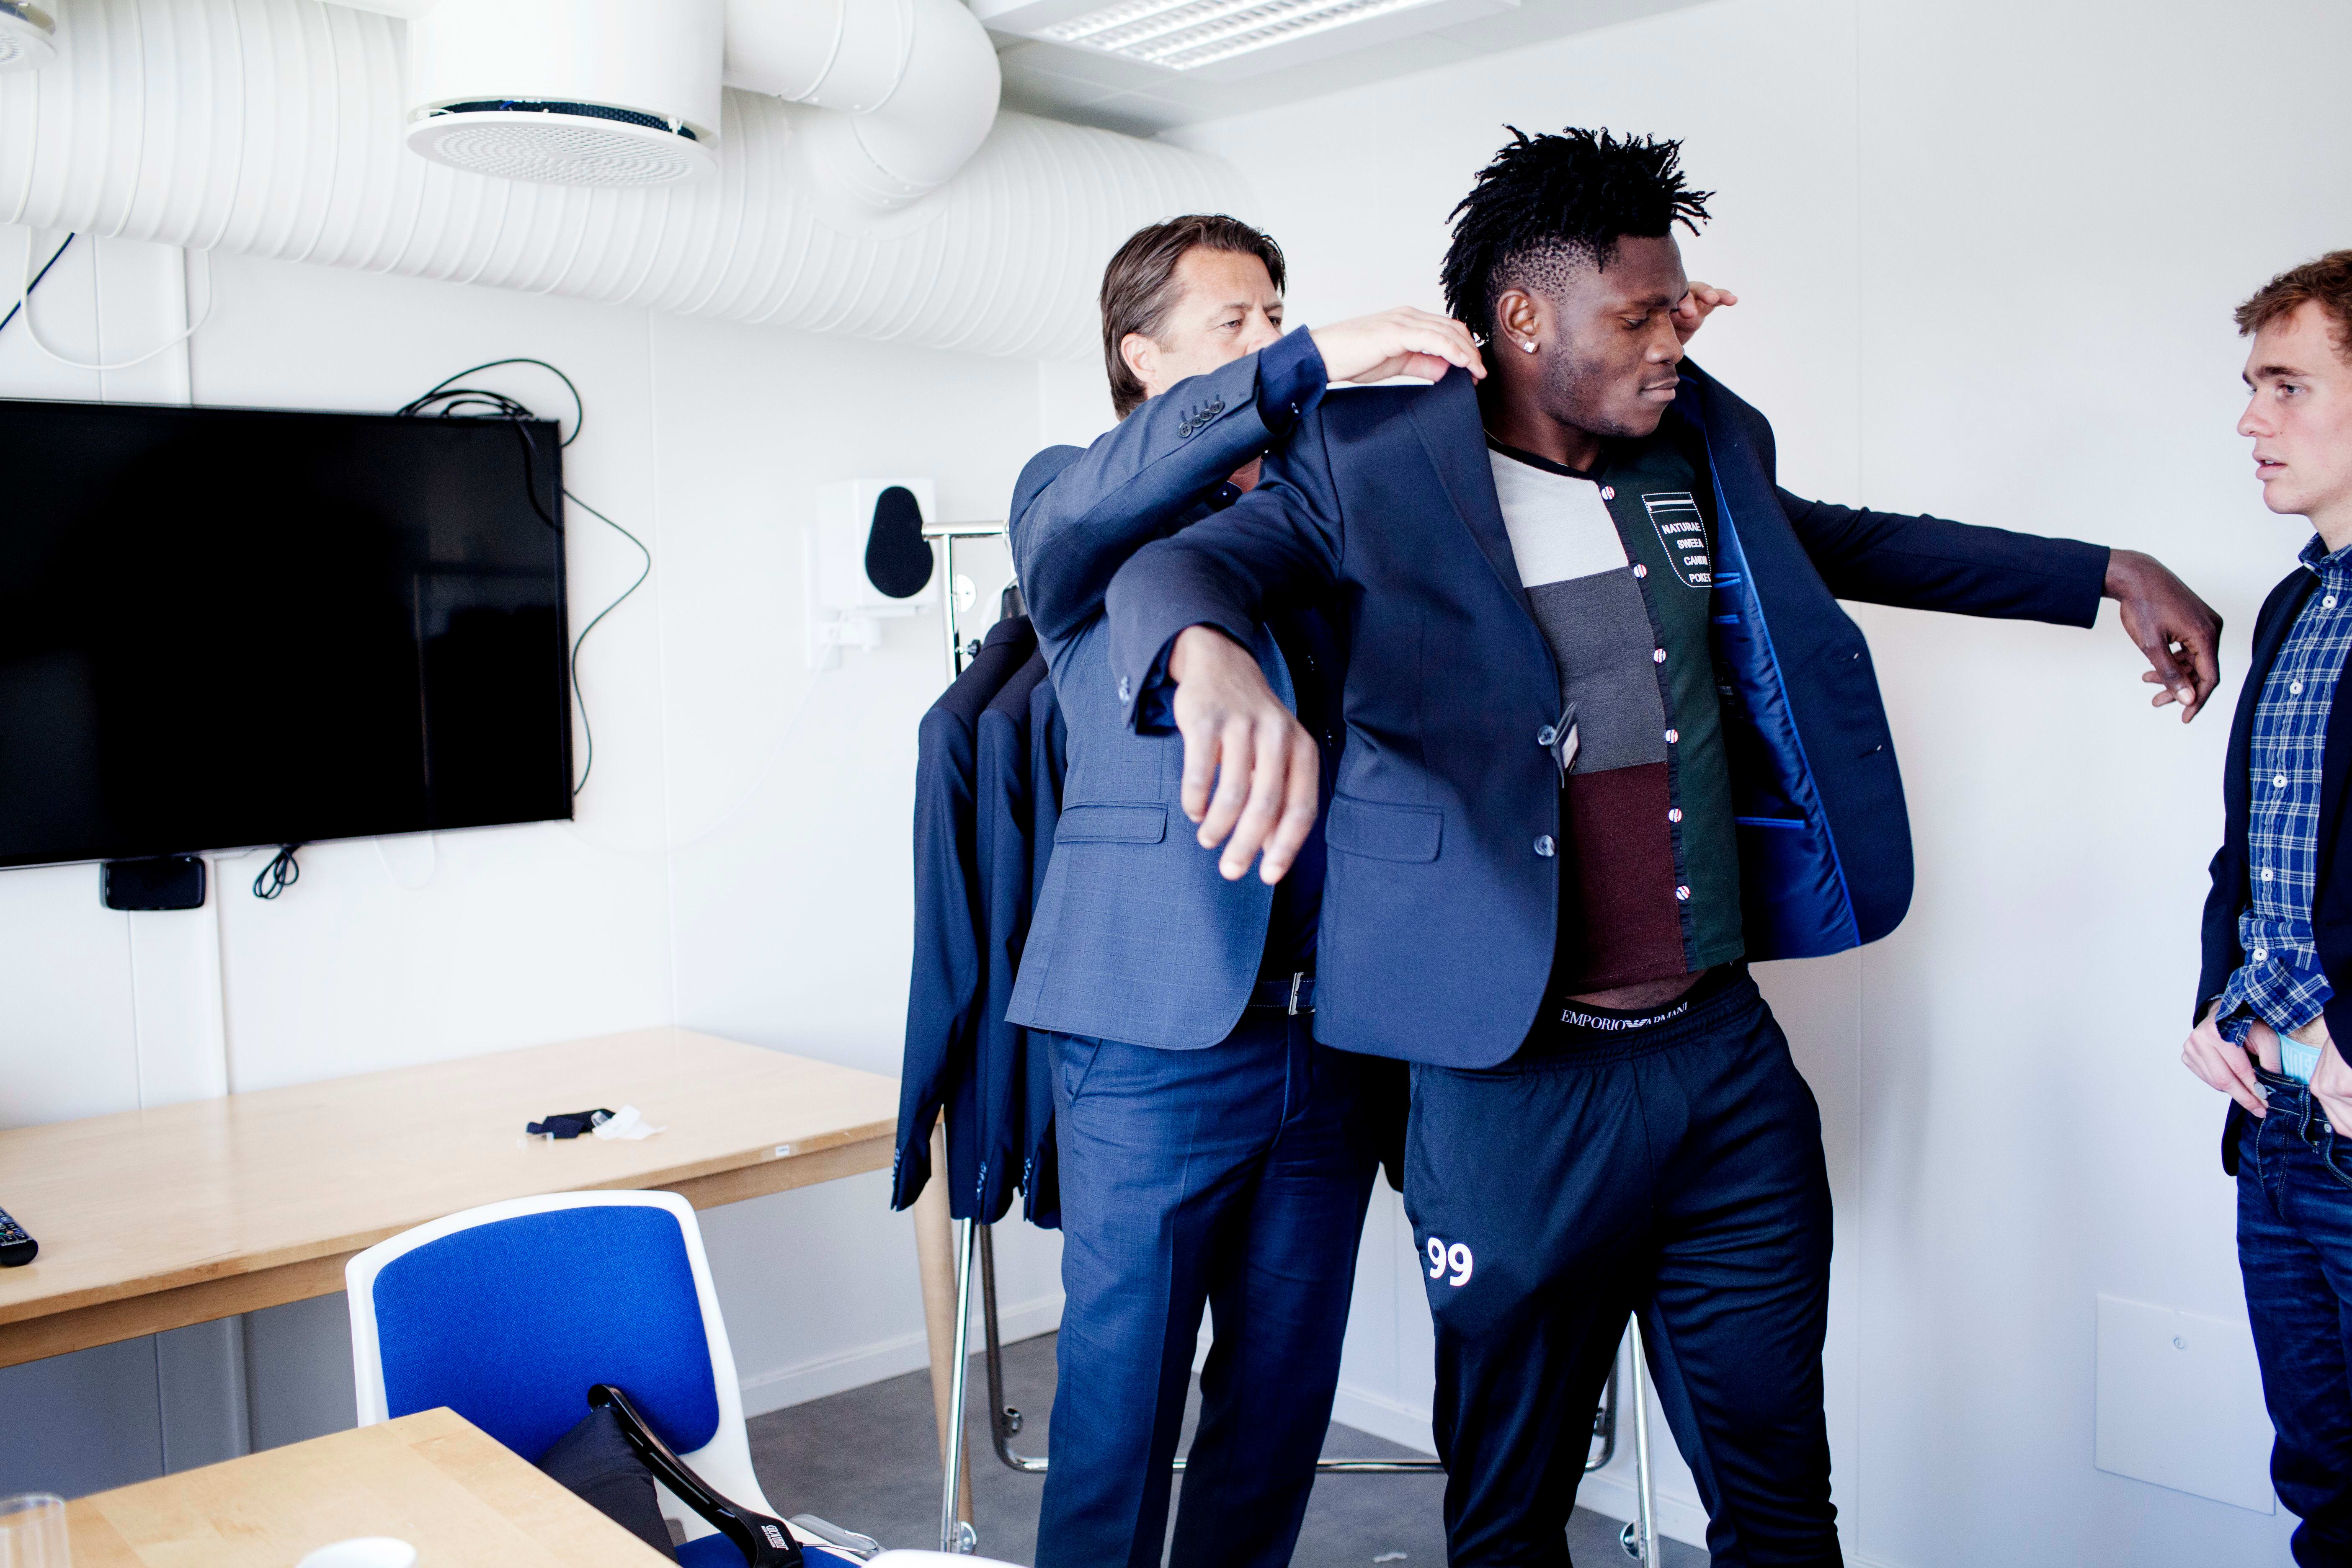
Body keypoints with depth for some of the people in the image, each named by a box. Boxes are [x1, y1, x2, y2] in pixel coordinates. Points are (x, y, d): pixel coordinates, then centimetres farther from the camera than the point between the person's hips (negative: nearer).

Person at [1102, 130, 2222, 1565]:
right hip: (1517, 1086, -4)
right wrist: (1214, 656, -45)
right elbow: (1172, 563, -21)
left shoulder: (1707, 454, 10)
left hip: (1728, 1057, 5)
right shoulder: (1377, 468, -7)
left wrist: (2111, 573, 26)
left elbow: (1843, 541, 28)